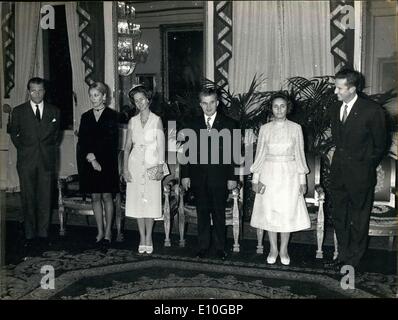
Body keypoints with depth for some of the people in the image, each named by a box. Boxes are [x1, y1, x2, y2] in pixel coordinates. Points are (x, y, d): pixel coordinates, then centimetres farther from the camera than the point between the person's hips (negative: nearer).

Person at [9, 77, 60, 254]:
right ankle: (30, 236, 8)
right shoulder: (19, 111, 5)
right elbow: (13, 133, 14)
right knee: (28, 200, 1)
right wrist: (23, 149, 7)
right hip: (26, 161, -1)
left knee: (45, 199, 2)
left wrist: (51, 149, 11)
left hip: (47, 160, 1)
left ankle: (43, 234, 12)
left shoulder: (54, 111, 8)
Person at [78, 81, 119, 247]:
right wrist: (90, 159, -9)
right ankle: (100, 231, 16)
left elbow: (113, 142, -7)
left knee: (107, 196, 2)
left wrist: (95, 156, -11)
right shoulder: (85, 117, 10)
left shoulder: (112, 116, -2)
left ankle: (108, 232, 12)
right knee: (95, 197, 7)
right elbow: (82, 142, 5)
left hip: (107, 163, -4)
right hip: (90, 164, 4)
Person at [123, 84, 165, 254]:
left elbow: (161, 146, -5)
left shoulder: (156, 120, 0)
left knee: (151, 201, 1)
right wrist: (125, 168, -1)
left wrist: (160, 168, -13)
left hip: (151, 164, -3)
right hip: (135, 163, 3)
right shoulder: (132, 121, 7)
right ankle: (142, 237, 15)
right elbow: (127, 146, 7)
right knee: (137, 201, 5)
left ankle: (149, 237, 13)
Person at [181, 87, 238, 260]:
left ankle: (220, 247, 20)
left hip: (219, 176, -2)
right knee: (202, 213, 10)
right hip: (199, 177, 2)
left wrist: (232, 177, -6)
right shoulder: (193, 124, 7)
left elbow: (233, 152, -1)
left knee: (219, 213, 7)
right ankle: (203, 246, 21)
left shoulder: (228, 124, 1)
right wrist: (185, 175, 0)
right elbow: (187, 151, 6)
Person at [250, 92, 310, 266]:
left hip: (289, 175, -1)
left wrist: (302, 180, 0)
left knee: (288, 212, 2)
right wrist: (255, 179, 2)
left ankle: (284, 250, 18)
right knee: (269, 212, 5)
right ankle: (273, 249, 21)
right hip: (269, 174, 1)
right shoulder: (265, 129, 1)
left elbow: (299, 155, 2)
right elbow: (260, 155, 4)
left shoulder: (296, 128, -1)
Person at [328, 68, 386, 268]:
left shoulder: (372, 111, -14)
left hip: (360, 173, -5)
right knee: (338, 215, 13)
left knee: (358, 218, 8)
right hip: (338, 171, 5)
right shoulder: (335, 109, 4)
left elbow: (380, 144, -4)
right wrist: (341, 158, 14)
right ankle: (343, 254, 29)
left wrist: (367, 166, 2)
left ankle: (354, 258, 24)